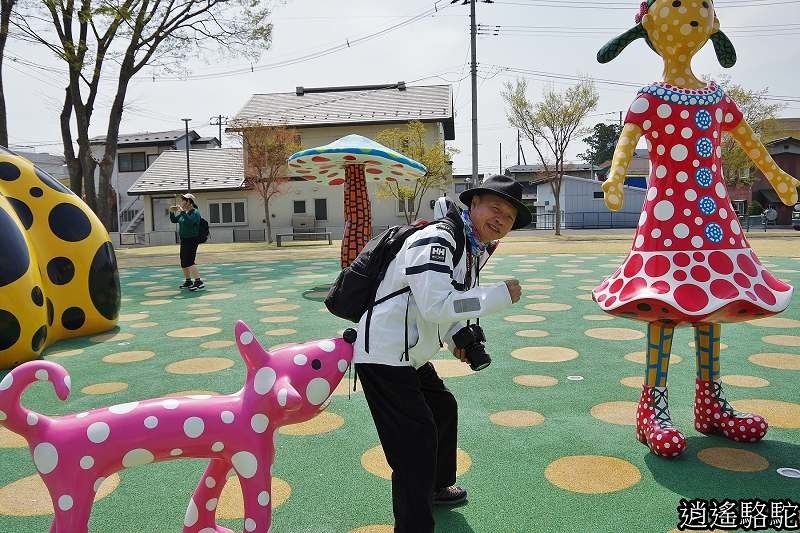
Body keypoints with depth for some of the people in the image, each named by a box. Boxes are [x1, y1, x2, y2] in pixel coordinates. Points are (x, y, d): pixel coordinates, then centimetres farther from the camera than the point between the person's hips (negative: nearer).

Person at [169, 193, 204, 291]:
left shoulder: (195, 212, -13)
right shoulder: (184, 212, 12)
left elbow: (189, 221, -31)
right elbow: (174, 220, 19)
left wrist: (182, 212, -28)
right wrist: (172, 212, 3)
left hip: (192, 240, -9)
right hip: (184, 240, 10)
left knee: (189, 261, -18)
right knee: (183, 262, 15)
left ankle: (198, 281, -20)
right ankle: (188, 281, 28)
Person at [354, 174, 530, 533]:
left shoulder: (475, 249, 10)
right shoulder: (437, 240, -22)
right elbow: (436, 305, -32)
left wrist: (458, 339, 3)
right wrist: (501, 295, -25)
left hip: (410, 356, 11)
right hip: (384, 356, -11)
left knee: (443, 409, 26)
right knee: (416, 441, -10)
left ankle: (436, 486, 50)